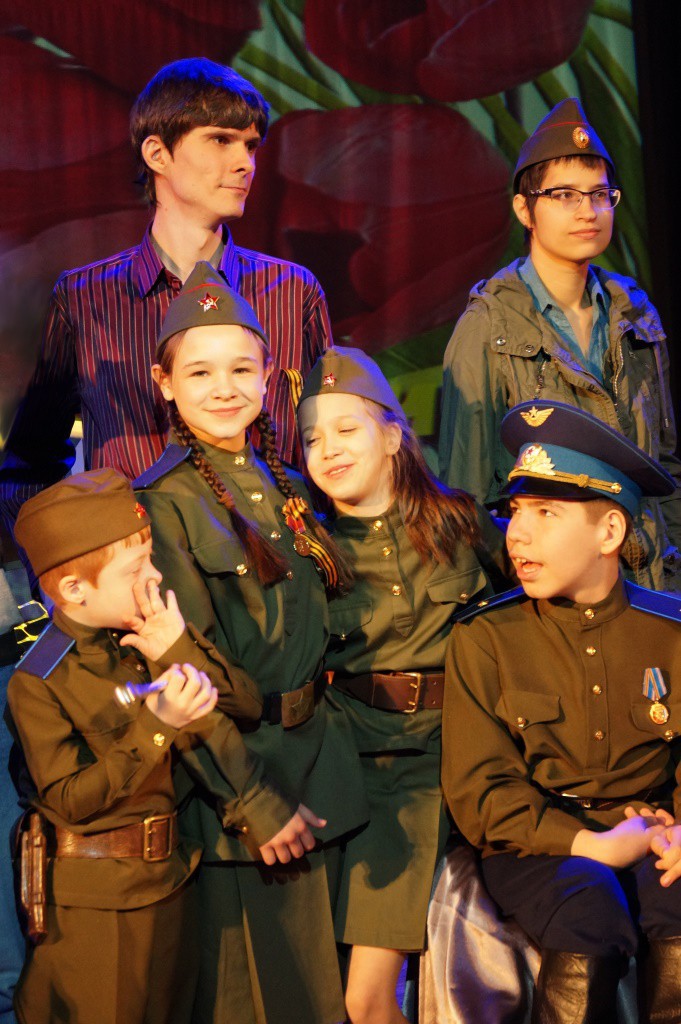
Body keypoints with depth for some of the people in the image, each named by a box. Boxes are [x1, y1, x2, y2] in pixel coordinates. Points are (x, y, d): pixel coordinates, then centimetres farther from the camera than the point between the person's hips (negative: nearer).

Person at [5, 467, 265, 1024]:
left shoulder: (154, 642, 0)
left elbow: (247, 708, -3)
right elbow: (72, 799, -22)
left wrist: (180, 651, -17)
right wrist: (156, 727, -30)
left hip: (171, 881, 6)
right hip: (89, 903, -6)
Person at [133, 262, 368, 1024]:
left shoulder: (282, 490, 9)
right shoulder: (167, 504, -12)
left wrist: (319, 779, 10)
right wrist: (252, 801, -17)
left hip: (315, 767, 6)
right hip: (229, 772, -6)